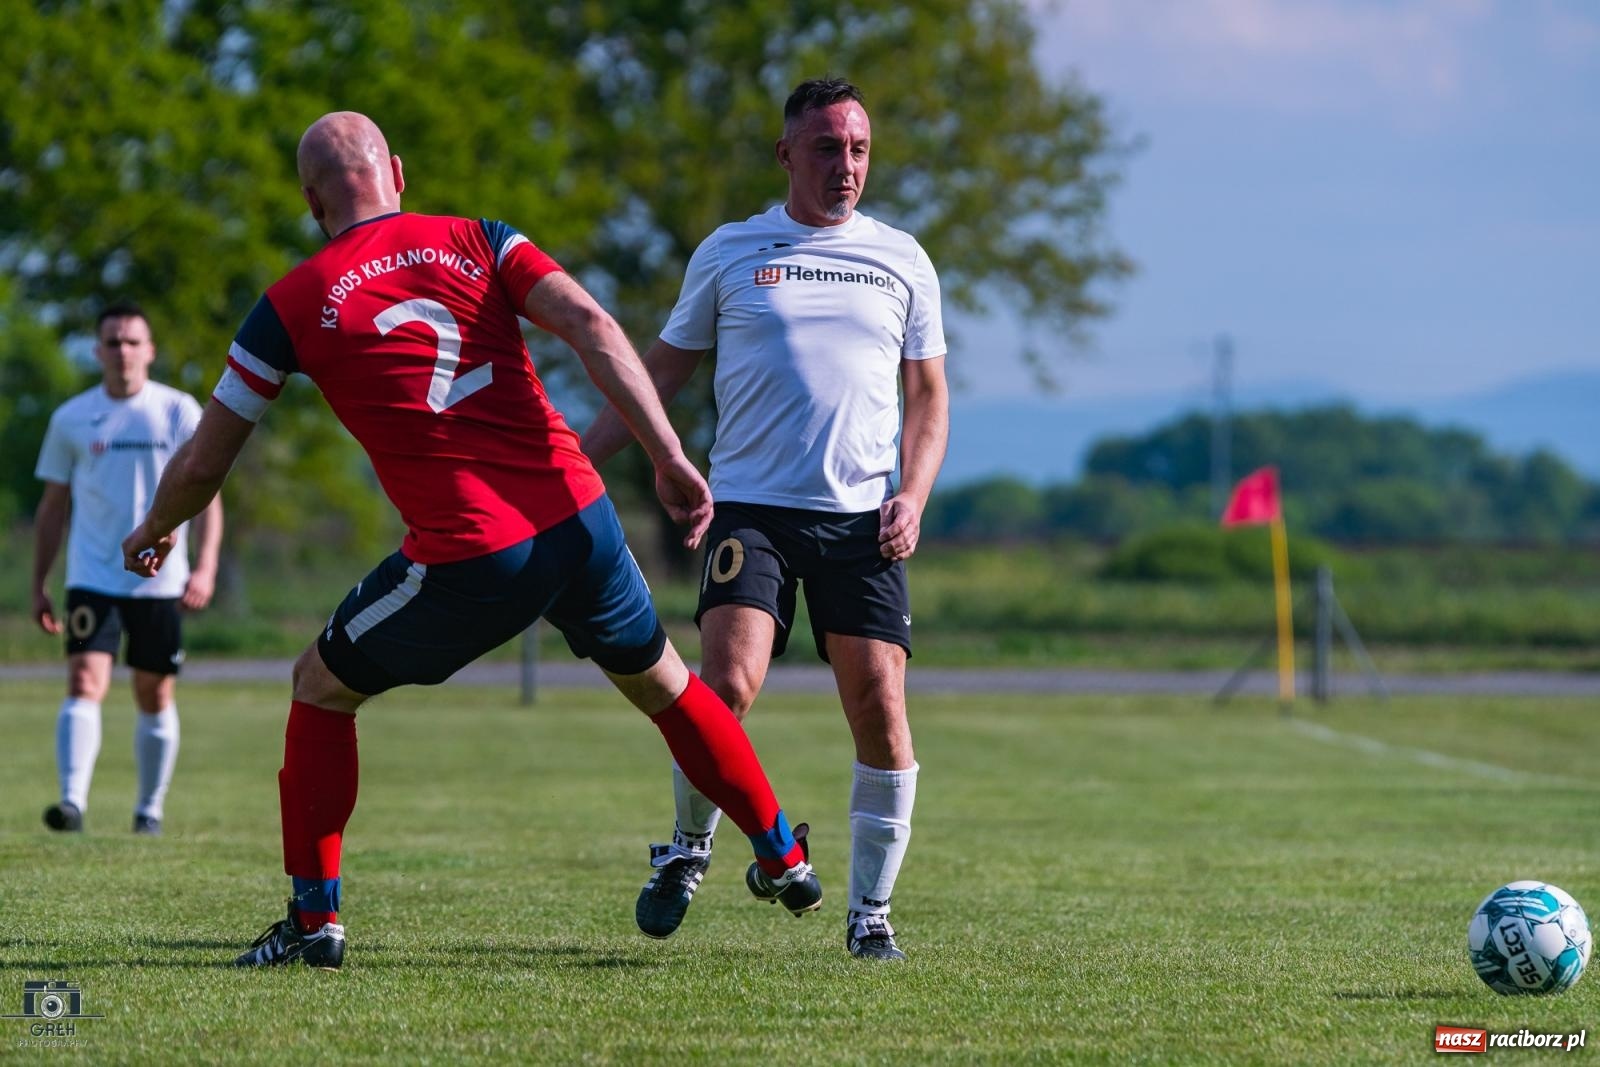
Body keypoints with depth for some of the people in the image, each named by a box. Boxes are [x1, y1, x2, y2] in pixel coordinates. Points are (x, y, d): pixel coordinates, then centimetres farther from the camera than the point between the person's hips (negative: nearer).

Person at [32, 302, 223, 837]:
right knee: (84, 685, -16)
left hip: (160, 582, 0)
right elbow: (53, 506, 11)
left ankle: (150, 809, 21)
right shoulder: (71, 420, 5)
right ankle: (73, 801, -25)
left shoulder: (178, 411, 0)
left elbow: (206, 494, -1)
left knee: (156, 696, 8)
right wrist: (39, 587, 8)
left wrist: (205, 567, -14)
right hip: (93, 580, 0)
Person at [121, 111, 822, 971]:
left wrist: (154, 533, 31)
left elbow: (202, 463, 10)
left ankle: (313, 920, 14)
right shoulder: (475, 242, 9)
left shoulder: (291, 305, 4)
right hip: (577, 520, 3)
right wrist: (669, 458, -9)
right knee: (661, 685, 27)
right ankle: (783, 859, 37)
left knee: (322, 689, 18)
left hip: (468, 562, -3)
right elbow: (590, 326, -7)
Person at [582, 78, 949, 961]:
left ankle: (870, 910, 6)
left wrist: (912, 496, -2)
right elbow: (661, 372, 14)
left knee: (879, 703, -8)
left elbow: (928, 397, 15)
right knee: (728, 683, -19)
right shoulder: (729, 253, 7)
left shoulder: (901, 260, 11)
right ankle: (688, 849, 8)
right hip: (751, 507, -2)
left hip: (860, 521, 2)